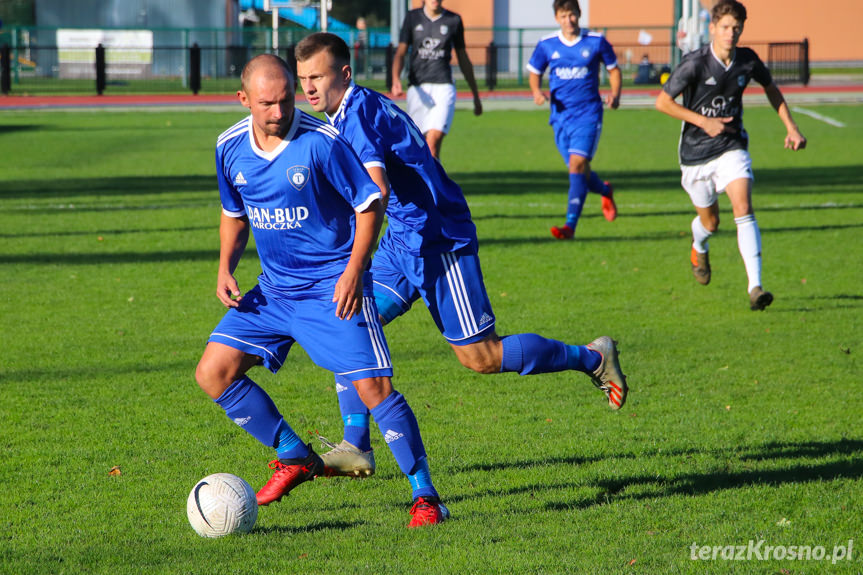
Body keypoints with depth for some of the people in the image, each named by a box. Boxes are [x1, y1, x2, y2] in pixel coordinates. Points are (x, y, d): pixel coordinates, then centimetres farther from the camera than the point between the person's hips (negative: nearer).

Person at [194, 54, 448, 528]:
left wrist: (353, 272, -19)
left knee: (372, 386, -16)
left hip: (333, 287, -6)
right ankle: (295, 458, 15)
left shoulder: (322, 142, -17)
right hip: (273, 289, 6)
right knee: (213, 373, -1)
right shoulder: (230, 147, 0)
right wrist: (225, 268, 2)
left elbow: (370, 204, -10)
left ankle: (425, 494, -4)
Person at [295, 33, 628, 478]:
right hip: (402, 241, 10)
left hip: (439, 241, -10)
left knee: (481, 357, -2)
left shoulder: (358, 113, -20)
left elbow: (376, 189, -34)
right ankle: (355, 448, -3)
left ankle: (593, 358, 15)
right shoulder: (358, 109, 11)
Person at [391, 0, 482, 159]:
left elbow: (463, 60, 16)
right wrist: (396, 80, -17)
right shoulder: (412, 17, 8)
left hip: (443, 87, -1)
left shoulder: (454, 20, 8)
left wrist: (476, 96, 20)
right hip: (417, 88, 1)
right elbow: (400, 53, 3)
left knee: (433, 141, -19)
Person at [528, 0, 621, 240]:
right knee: (579, 171, 9)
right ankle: (605, 191, 44)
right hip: (561, 116, 3)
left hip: (588, 114, -3)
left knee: (578, 164, -19)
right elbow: (534, 73, 14)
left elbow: (613, 69, 11)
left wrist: (615, 94, -6)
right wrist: (537, 91, -7)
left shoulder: (596, 42, -2)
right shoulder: (546, 45, 3)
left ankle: (570, 225, -22)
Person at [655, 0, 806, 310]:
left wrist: (791, 128, 9)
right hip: (696, 153, -1)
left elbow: (771, 89, 15)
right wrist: (704, 122, -19)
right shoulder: (695, 63, -18)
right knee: (710, 221, 12)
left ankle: (755, 287, -23)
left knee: (743, 209, -19)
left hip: (732, 147, 1)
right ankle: (699, 249, 51)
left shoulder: (748, 61, -6)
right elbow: (663, 102, -13)